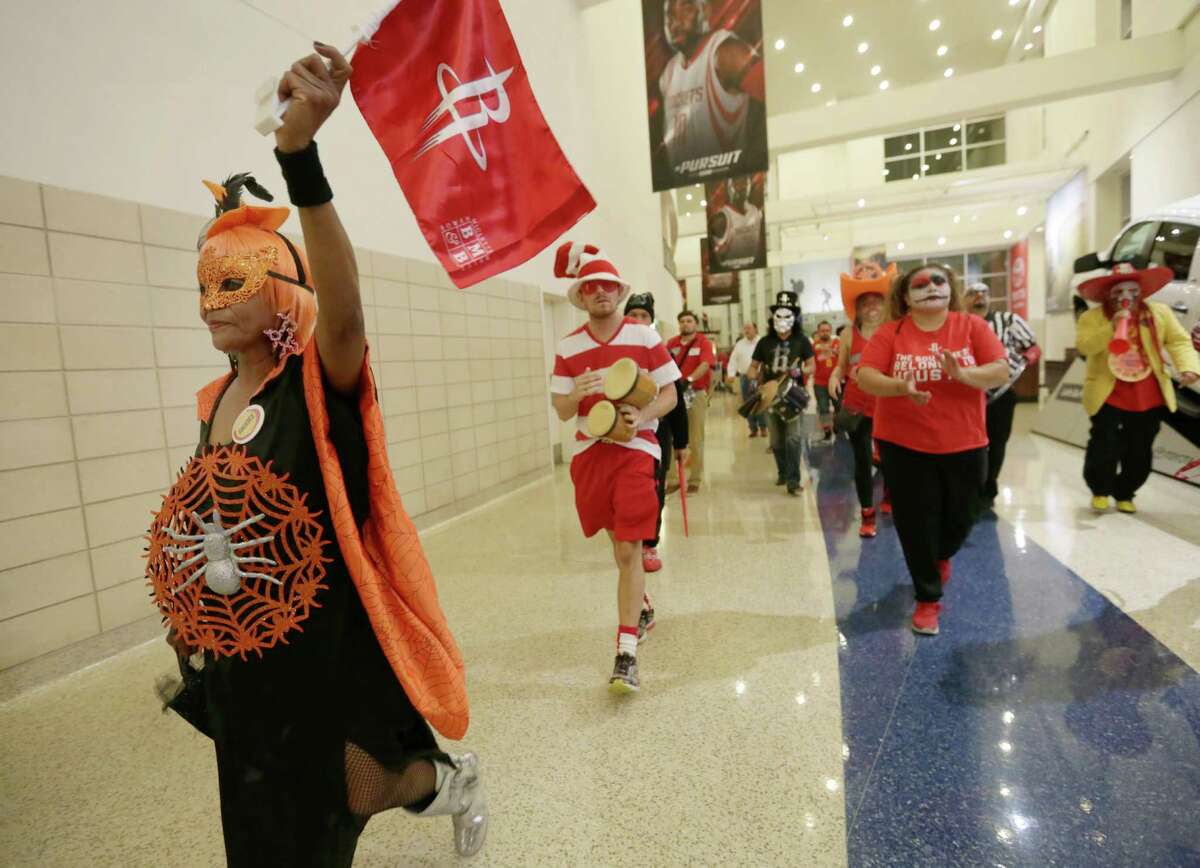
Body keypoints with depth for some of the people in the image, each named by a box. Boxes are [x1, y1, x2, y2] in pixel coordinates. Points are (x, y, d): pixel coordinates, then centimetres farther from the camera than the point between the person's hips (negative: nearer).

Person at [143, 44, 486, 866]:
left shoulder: (322, 382, -17)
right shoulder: (216, 402, 4)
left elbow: (344, 309, -41)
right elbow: (209, 518, 15)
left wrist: (300, 152, -54)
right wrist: (199, 631, 21)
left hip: (333, 634, -7)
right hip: (243, 651, 8)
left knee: (362, 793, 10)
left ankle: (455, 776, 43)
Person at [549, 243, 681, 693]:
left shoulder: (645, 336, -3)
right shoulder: (568, 347, 2)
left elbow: (669, 394, 0)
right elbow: (562, 411, 3)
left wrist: (642, 415, -20)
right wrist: (576, 393, -20)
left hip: (635, 450, -3)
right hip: (589, 452, 4)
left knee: (628, 550, -9)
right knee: (619, 542, 17)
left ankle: (626, 653, -2)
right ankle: (642, 606, 43)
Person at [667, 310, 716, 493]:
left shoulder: (703, 342, -1)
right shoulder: (671, 343, 8)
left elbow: (705, 365, -17)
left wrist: (689, 380, -32)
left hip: (696, 394, -3)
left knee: (695, 440, 4)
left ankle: (695, 480, 12)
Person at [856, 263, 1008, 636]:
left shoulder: (972, 326, -1)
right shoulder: (890, 332, -4)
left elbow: (1001, 371, -7)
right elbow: (865, 377, -12)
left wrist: (963, 374, -27)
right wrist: (901, 387, -30)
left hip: (964, 444, 2)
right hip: (904, 445, -2)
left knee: (960, 518, 16)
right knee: (916, 524, 5)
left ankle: (941, 556, 51)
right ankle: (928, 598, 23)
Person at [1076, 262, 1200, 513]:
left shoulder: (1159, 313, 7)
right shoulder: (1093, 317, -3)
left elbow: (1179, 341, 2)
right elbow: (1084, 346, -17)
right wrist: (1111, 327, -27)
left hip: (1149, 398, 3)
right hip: (1109, 397, -3)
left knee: (1140, 453, 10)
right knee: (1104, 448, -3)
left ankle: (1124, 494, 27)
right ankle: (1100, 491, 18)